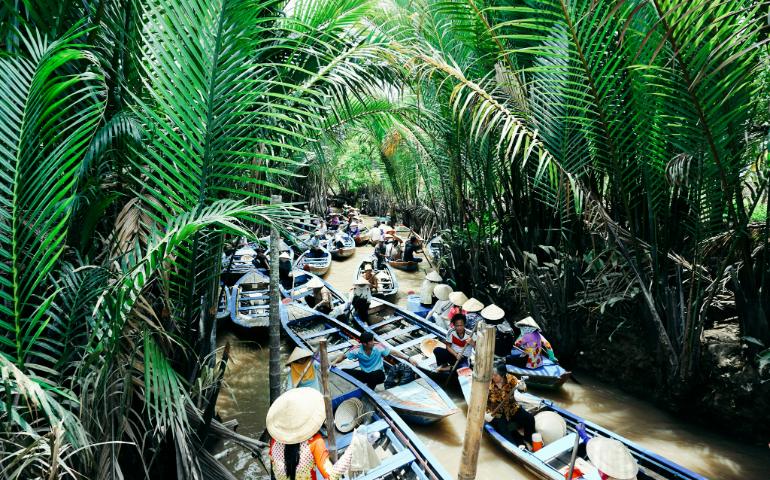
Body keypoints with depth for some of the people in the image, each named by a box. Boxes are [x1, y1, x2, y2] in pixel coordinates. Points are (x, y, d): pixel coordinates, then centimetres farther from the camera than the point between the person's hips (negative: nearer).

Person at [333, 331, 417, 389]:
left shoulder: (379, 347, -17)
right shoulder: (357, 350, -14)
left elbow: (393, 352, -8)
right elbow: (343, 356, -4)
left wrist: (408, 359, -10)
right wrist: (335, 362, -22)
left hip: (378, 374, -1)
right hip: (365, 374, 2)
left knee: (378, 374, -42)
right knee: (344, 371, -21)